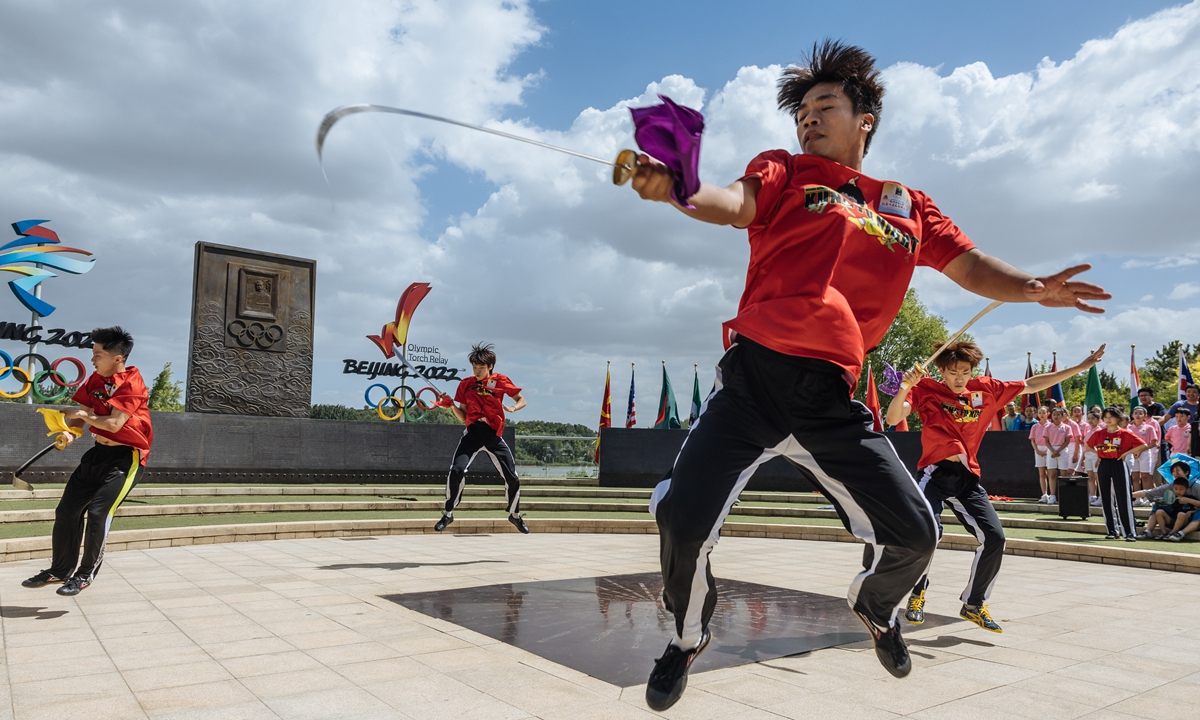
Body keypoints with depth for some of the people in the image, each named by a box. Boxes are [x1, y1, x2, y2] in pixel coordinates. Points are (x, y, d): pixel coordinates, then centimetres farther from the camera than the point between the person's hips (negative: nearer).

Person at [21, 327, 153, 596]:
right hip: (100, 452, 8)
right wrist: (70, 432, -10)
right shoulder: (96, 379, 6)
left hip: (127, 455, -8)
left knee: (98, 511, -15)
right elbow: (83, 414, 10)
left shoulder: (132, 383, -18)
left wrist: (81, 414, -11)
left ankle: (86, 573, 3)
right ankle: (60, 570, 24)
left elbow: (114, 423, -24)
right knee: (66, 510, 9)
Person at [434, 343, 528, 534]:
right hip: (473, 432, 0)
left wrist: (513, 408, -13)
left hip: (494, 434, 0)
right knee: (457, 470, -20)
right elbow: (463, 417, 5)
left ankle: (515, 515, 27)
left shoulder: (501, 381, 0)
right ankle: (448, 514, -1)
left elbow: (522, 400, 8)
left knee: (512, 477, 2)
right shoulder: (466, 384, 4)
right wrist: (452, 406, -14)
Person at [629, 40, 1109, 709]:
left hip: (832, 396, 3)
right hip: (753, 377, -2)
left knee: (914, 533, 3)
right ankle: (689, 637, 16)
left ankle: (877, 608, 42)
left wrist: (1031, 287, -5)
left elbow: (970, 265, 18)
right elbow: (737, 202, -11)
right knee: (684, 518, -18)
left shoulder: (910, 205, 18)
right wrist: (675, 191, -34)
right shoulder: (785, 172, 8)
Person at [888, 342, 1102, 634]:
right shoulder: (926, 389, -5)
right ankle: (917, 596, 3)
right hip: (936, 473, -5)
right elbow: (893, 419, -17)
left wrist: (1081, 367, 16)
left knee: (995, 538, -2)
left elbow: (1031, 385, 16)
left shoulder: (985, 389, 7)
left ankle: (973, 605, 19)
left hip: (968, 478, 5)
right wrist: (905, 386, -33)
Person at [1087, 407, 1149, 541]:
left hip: (1119, 466, -4)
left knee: (1123, 499, -5)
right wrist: (1098, 454, 6)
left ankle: (1129, 532, -2)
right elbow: (1088, 445, 19)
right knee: (1106, 500, 7)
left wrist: (1126, 453, -10)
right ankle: (1112, 531, 15)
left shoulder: (1125, 433, -5)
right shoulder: (1098, 433, 5)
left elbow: (1143, 445, -8)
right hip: (1103, 466, 4)